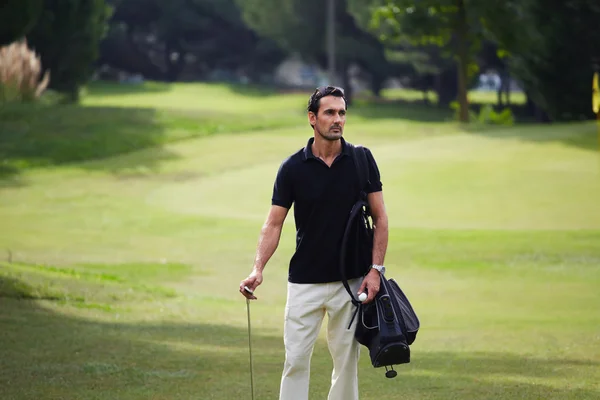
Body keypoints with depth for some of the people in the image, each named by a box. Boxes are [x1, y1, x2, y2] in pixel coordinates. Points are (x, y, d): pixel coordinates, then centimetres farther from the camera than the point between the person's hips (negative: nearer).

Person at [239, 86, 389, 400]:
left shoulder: (361, 160, -2)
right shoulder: (292, 168, -4)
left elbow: (379, 218, 1)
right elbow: (274, 224, -4)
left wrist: (376, 269, -9)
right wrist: (257, 270, -18)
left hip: (350, 281, 1)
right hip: (304, 282, 0)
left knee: (346, 360, 7)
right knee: (295, 360, -1)